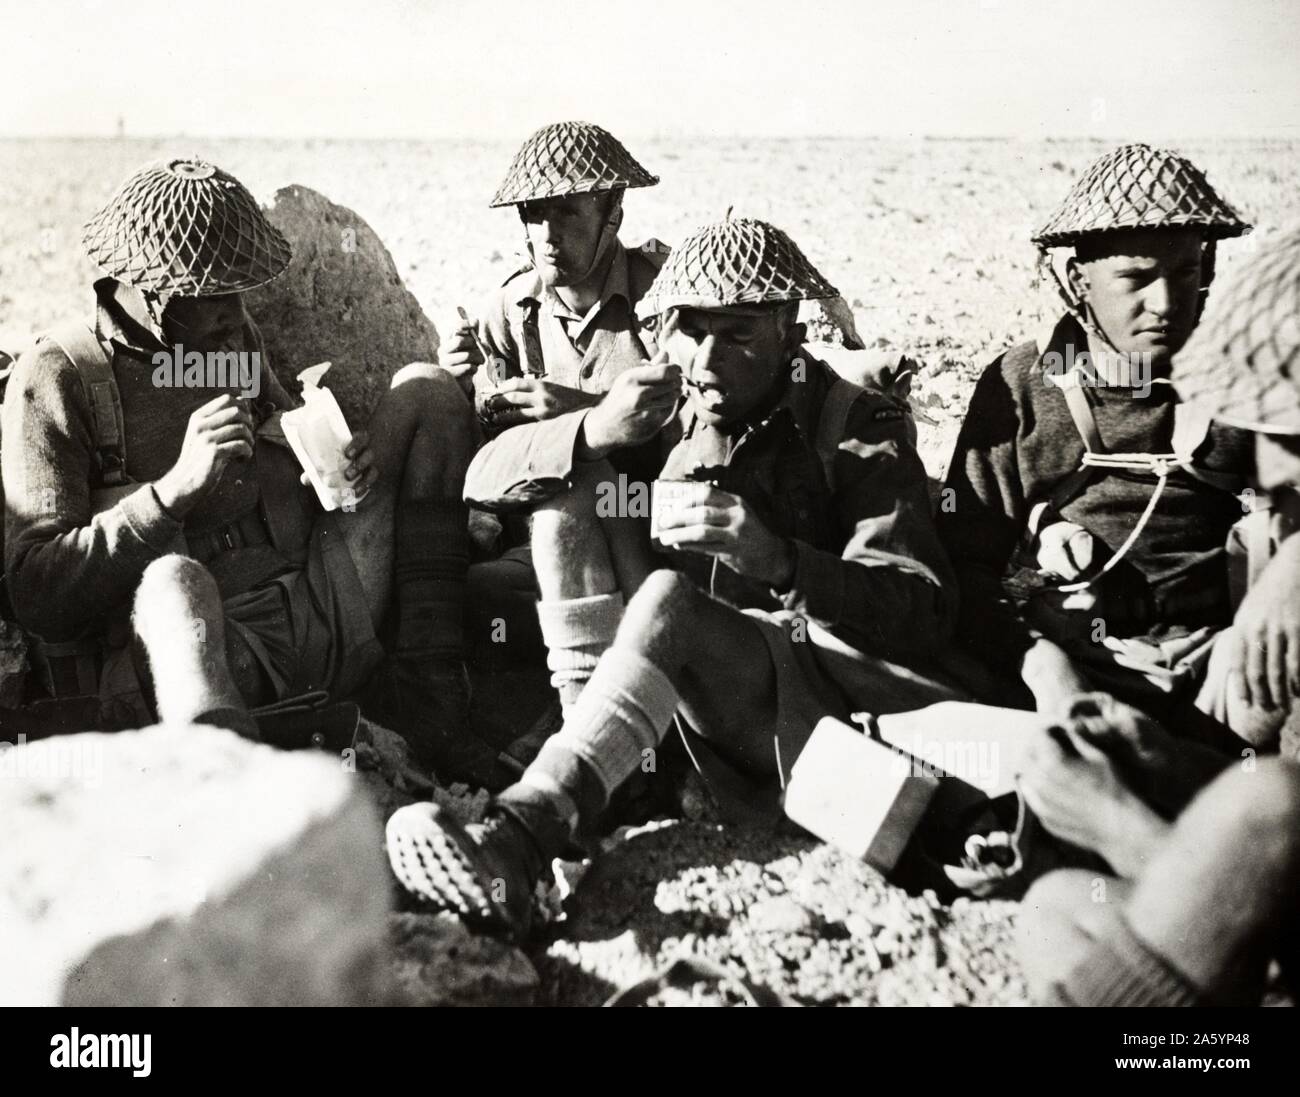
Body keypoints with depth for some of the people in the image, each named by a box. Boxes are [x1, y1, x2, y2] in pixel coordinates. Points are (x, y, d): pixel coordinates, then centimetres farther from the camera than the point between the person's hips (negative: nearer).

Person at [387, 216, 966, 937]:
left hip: (820, 700, -5)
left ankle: (520, 834, -47)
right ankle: (596, 755, -20)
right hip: (681, 694, 5)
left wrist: (777, 560, -33)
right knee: (568, 487, -8)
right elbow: (482, 478, 3)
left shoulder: (859, 428, -1)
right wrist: (591, 435, -17)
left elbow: (925, 614, -16)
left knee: (670, 599, -34)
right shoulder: (661, 414, 10)